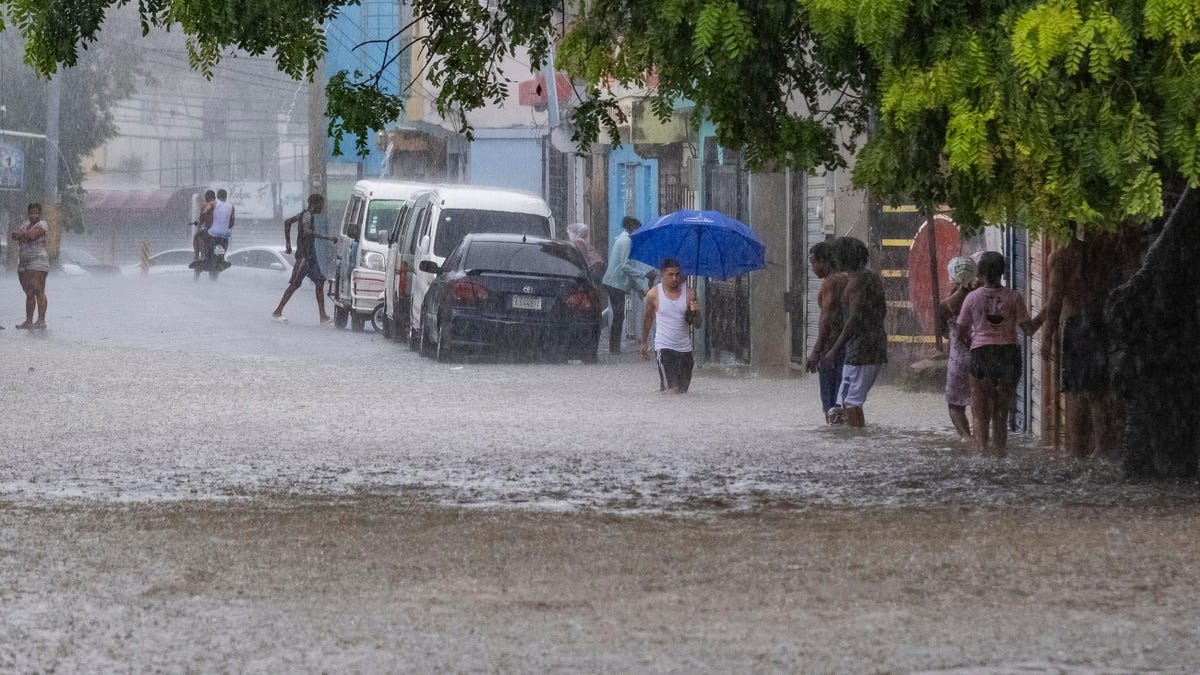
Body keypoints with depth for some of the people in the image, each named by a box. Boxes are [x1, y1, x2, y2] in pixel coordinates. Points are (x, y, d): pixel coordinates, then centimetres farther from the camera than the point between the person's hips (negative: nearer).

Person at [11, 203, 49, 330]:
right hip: (23, 263, 7)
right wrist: (25, 234, -16)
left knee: (38, 291, -12)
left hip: (38, 261, -7)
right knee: (29, 293, 9)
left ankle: (41, 321, -15)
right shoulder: (25, 225, 19)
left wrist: (21, 234, 0)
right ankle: (28, 321, 12)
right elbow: (14, 235, 3)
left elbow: (32, 235, -18)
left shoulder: (42, 225, -2)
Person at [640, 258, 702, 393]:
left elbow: (697, 324, -2)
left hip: (684, 347, 3)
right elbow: (648, 319, 12)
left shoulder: (689, 293, -3)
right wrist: (644, 343, 18)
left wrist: (695, 312, -23)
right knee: (672, 388, -20)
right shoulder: (654, 294, -5)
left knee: (683, 390, 9)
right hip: (664, 346, -3)